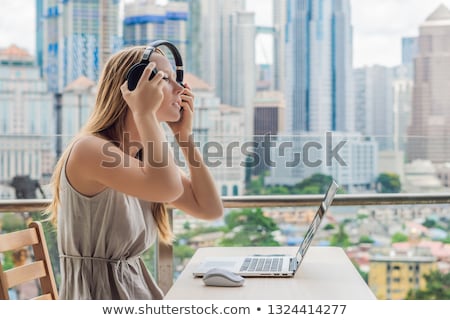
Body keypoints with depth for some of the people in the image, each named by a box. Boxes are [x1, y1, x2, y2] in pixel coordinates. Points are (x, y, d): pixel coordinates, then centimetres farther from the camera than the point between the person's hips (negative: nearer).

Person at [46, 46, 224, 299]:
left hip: (137, 288, 8)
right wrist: (144, 112, -22)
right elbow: (168, 189, -32)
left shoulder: (143, 157, 8)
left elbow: (211, 209, 4)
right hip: (97, 293, -7)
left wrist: (185, 135, 2)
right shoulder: (89, 148, -17)